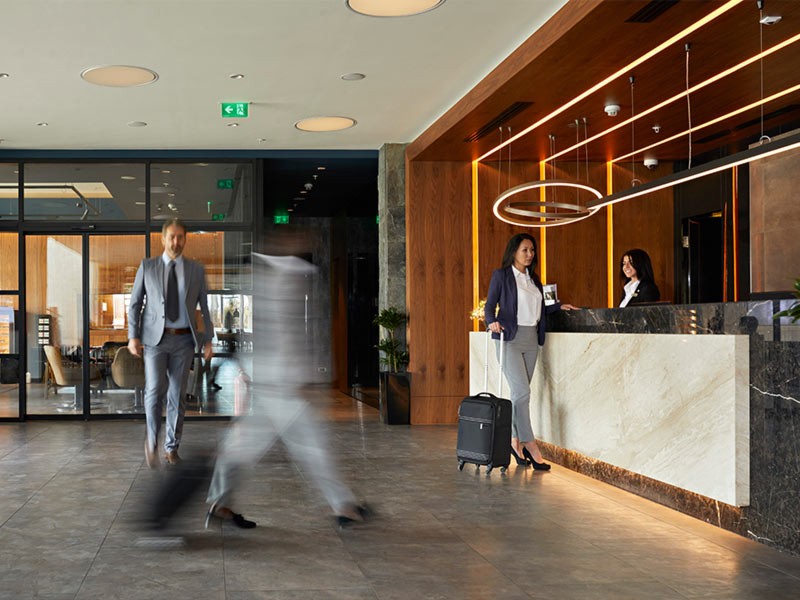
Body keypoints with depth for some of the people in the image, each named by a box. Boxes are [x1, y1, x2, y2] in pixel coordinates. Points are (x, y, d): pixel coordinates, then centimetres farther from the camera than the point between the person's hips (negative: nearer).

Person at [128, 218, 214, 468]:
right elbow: (135, 303, 4)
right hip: (154, 338, -1)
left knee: (177, 395, 4)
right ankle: (151, 440, 6)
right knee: (155, 390, -14)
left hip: (183, 340, 1)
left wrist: (207, 341, 1)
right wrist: (133, 336, -6)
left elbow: (204, 307, 8)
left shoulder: (196, 270, 6)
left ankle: (171, 447, 17)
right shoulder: (147, 267, 3)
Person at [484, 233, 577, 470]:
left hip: (531, 340, 6)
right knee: (522, 391, -12)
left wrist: (559, 306, 14)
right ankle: (530, 446, -10)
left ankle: (516, 441, 15)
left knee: (520, 393, 8)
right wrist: (492, 322, -25)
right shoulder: (501, 275, -2)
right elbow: (490, 306, -6)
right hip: (510, 338, -6)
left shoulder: (533, 279, 17)